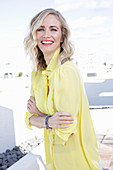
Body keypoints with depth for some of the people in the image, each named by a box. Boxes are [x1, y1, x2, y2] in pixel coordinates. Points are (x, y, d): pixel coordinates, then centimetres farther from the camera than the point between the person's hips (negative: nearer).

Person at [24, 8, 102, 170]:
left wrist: (38, 113, -11)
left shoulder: (67, 70, -24)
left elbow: (66, 130, -26)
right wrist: (48, 121, -19)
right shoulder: (36, 74, 0)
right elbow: (30, 118, 1)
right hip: (54, 153, 7)